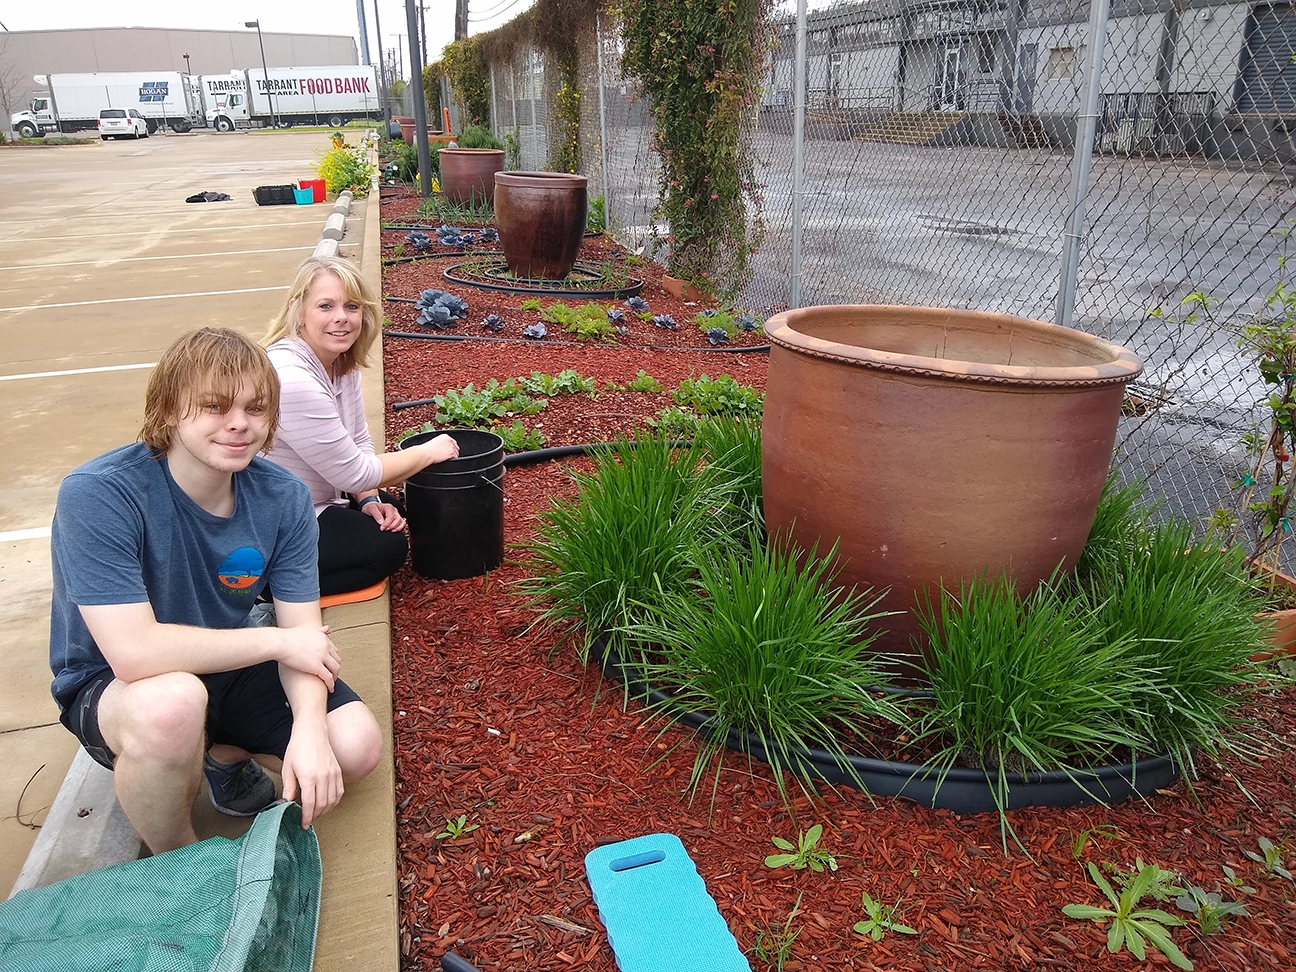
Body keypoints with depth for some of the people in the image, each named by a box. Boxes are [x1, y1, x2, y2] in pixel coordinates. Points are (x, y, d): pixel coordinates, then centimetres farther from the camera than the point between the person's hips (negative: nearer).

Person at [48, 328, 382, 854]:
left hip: (228, 666, 4)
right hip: (110, 687, -4)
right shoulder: (96, 495, -27)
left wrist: (309, 727, -32)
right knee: (173, 703, -38)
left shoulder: (283, 496, -13)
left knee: (356, 745, -14)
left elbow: (304, 631, -13)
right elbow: (133, 652, -34)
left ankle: (225, 756, 19)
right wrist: (277, 641, -25)